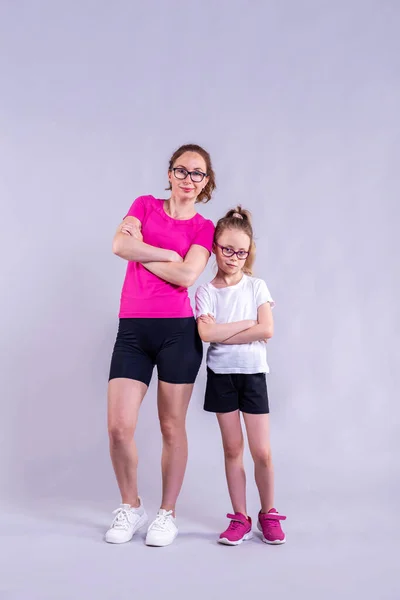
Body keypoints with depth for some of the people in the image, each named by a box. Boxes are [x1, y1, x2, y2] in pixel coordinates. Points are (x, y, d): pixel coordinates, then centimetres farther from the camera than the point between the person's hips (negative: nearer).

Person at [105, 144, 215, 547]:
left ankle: (167, 514, 23)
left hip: (178, 331, -1)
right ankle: (130, 507, 22)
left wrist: (142, 251, -3)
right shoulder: (145, 205, 13)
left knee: (172, 426, 6)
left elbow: (186, 276, -10)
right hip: (132, 330, 2)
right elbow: (120, 245, -6)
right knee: (119, 426, -2)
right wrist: (169, 254, -6)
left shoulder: (203, 227, 8)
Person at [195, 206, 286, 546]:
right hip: (222, 374, 0)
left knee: (262, 451, 3)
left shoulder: (257, 287, 2)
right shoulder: (206, 292, 0)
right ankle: (240, 518, 21)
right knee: (232, 449, 8)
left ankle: (268, 514, 24)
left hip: (253, 373, 0)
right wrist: (247, 323, -12)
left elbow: (267, 330, -10)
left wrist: (223, 332, -12)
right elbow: (206, 333, -16)